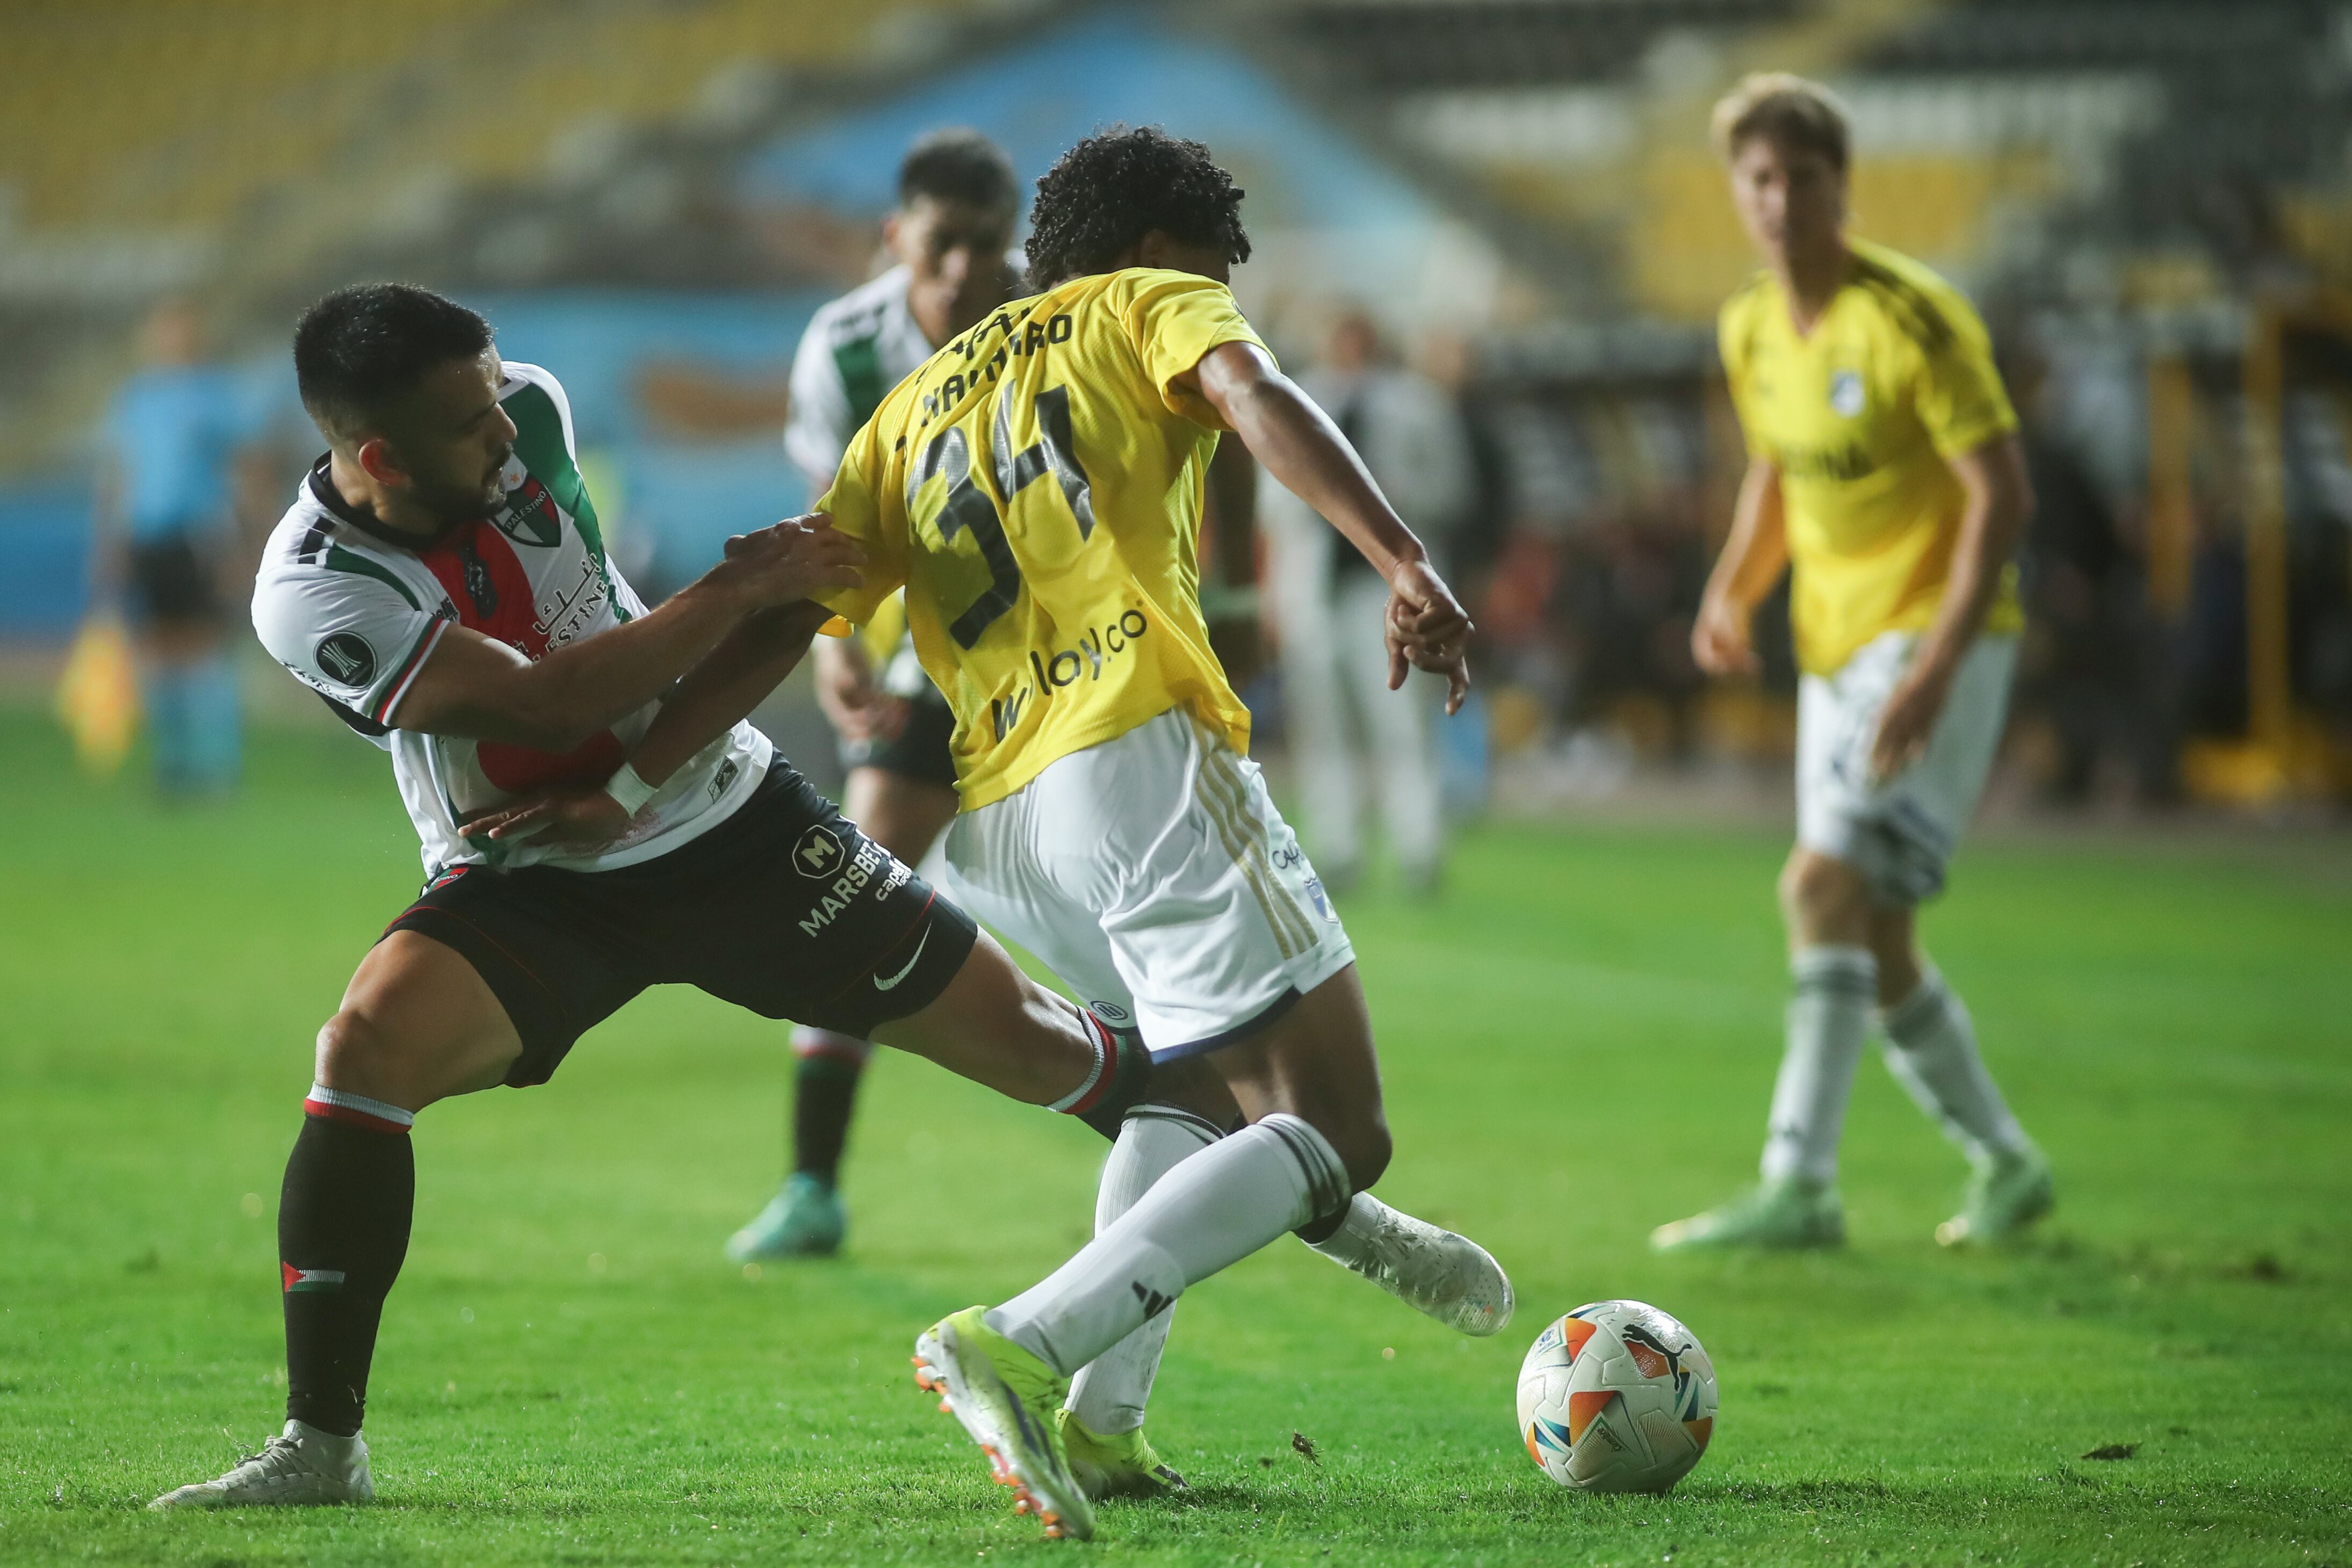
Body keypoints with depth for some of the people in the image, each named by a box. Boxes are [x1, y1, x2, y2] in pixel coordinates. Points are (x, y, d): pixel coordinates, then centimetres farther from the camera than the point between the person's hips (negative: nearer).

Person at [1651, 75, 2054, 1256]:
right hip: (1834, 649, 8)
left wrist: (1938, 661, -25)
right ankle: (2006, 1166, 26)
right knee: (1876, 947, 8)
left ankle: (1799, 1187, -24)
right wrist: (1730, 593, 4)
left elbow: (2003, 493, -17)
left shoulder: (1913, 319, -15)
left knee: (1827, 882, -22)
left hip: (1935, 641, -8)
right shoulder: (1751, 330, 7)